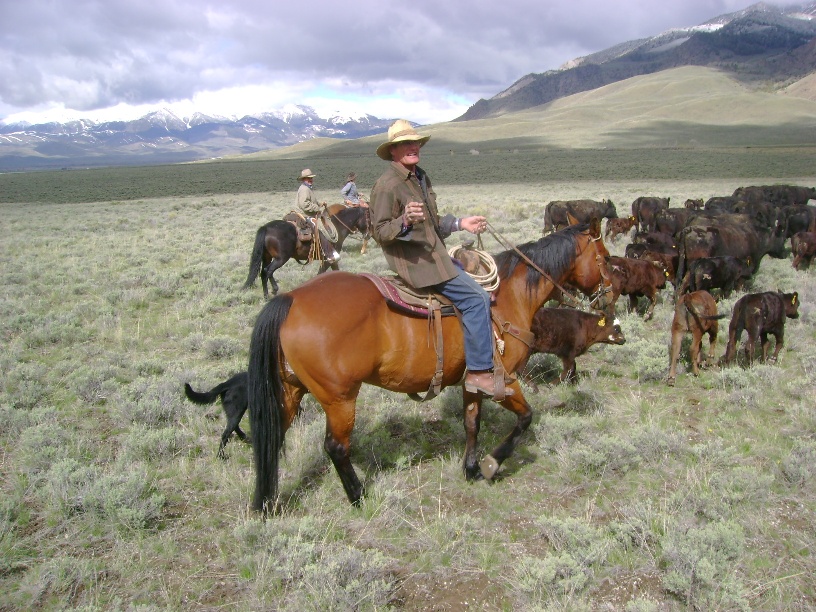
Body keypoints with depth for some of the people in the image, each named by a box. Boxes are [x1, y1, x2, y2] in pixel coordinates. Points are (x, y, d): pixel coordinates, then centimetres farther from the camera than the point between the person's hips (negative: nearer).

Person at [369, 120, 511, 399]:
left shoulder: (421, 177, 14)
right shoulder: (387, 184, -13)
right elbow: (380, 232, -16)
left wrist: (460, 223, 12)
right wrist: (404, 221, -34)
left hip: (434, 254, 10)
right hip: (413, 260, -10)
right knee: (475, 298, -17)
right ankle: (479, 372, -12)